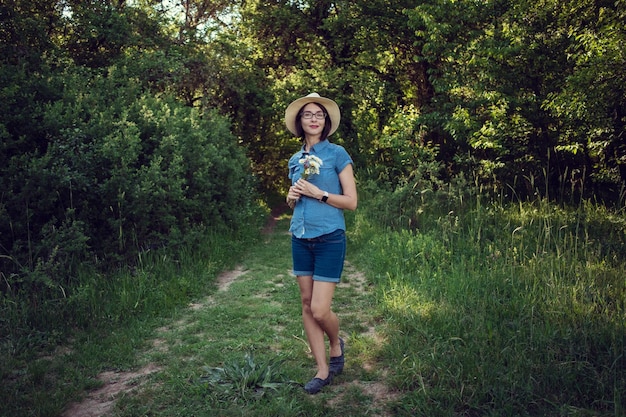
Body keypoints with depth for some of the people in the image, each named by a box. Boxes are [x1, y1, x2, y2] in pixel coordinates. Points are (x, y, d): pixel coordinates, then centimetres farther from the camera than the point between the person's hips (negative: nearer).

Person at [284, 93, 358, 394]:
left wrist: (318, 193, -15)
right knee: (306, 305, 7)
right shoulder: (295, 160, 12)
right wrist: (291, 197, 0)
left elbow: (351, 201, -7)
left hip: (329, 239, -5)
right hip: (300, 238, 6)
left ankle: (336, 344, 26)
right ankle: (323, 369, 20)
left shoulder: (337, 154, -4)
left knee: (320, 310, -8)